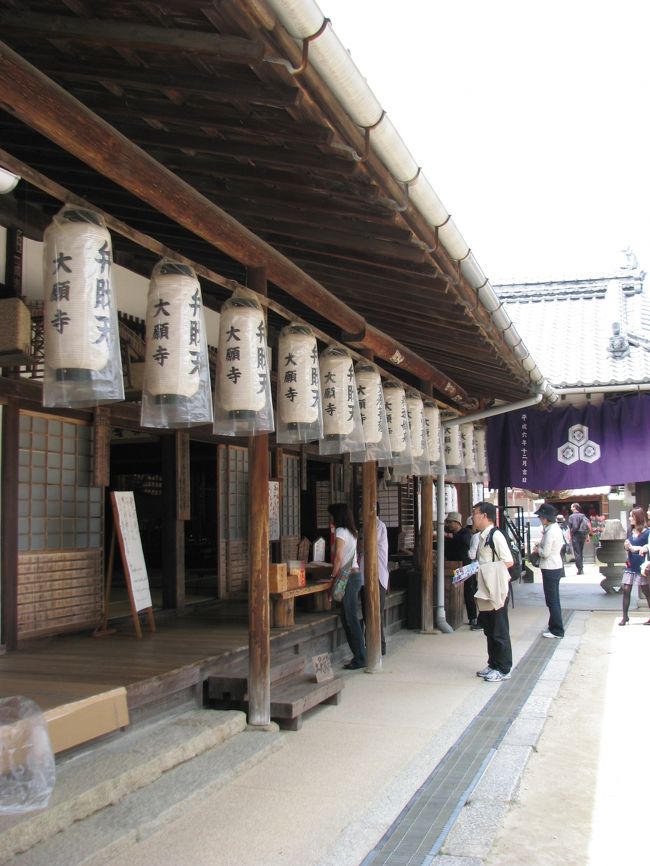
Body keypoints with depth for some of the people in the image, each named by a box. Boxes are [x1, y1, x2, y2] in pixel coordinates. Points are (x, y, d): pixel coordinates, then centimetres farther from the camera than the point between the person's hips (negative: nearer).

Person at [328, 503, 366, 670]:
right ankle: (359, 655, 15)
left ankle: (360, 658, -4)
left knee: (351, 618, -6)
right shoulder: (351, 531, 16)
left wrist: (333, 576, -9)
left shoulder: (341, 531, -10)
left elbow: (338, 557, -15)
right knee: (346, 618, 13)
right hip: (355, 574, 9)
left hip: (348, 576, -9)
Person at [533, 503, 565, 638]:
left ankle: (557, 631, 5)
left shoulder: (550, 532, -21)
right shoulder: (556, 528, 9)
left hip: (550, 569, -10)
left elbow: (545, 553, -20)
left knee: (552, 601, -1)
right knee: (554, 600, 17)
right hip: (556, 567, 10)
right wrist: (540, 546, 4)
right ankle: (554, 627, 26)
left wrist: (538, 549, -2)